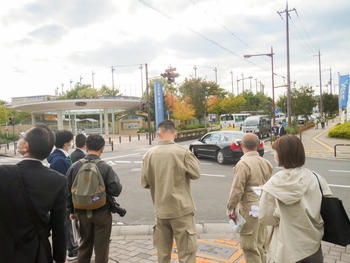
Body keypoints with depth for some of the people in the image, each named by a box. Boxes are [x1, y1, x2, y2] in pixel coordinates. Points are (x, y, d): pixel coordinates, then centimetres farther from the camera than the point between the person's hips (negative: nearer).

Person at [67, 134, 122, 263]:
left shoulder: (74, 167, -4)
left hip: (82, 213, 4)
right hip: (102, 213, -4)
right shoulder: (106, 168, -16)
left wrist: (72, 211, 13)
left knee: (84, 244, 22)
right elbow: (116, 190, -20)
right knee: (101, 247, 11)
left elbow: (68, 191, 2)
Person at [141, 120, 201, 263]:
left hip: (161, 210, 4)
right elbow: (196, 174, -3)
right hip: (181, 209, -3)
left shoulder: (149, 154, -4)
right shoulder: (183, 152, -13)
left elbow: (145, 182, 1)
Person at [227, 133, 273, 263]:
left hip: (249, 209, -8)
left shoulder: (243, 164, -18)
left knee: (250, 247, 5)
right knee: (261, 244, 22)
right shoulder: (266, 163, 5)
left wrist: (231, 209, -9)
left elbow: (237, 190, -18)